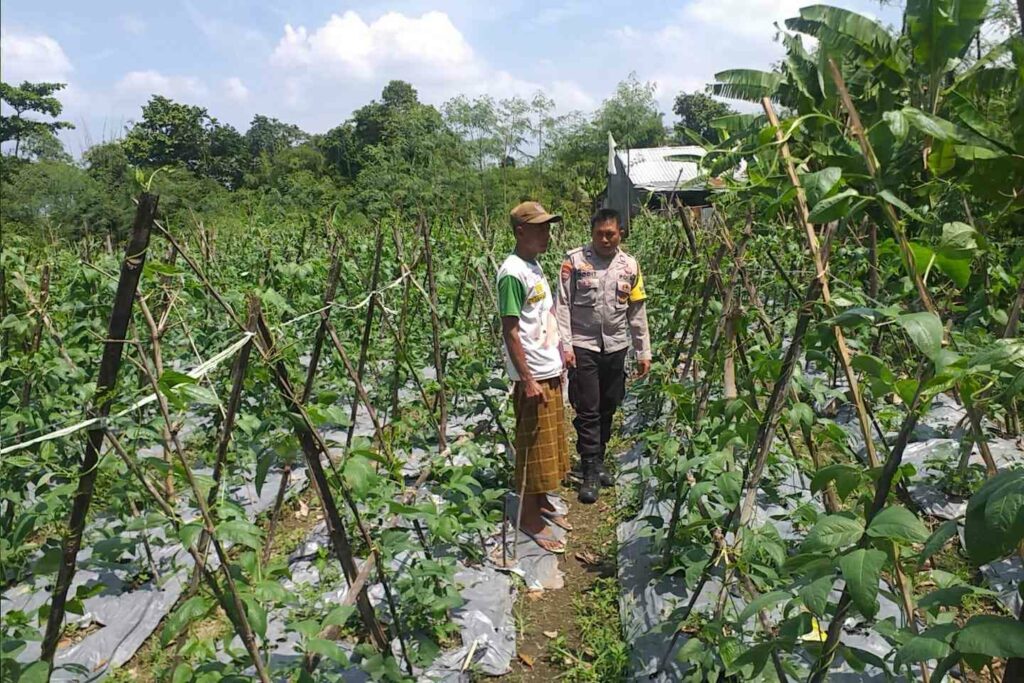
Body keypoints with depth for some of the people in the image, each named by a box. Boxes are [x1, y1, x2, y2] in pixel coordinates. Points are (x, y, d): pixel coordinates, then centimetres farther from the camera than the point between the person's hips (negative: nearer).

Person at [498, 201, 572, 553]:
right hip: (533, 376, -9)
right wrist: (527, 380, -21)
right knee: (533, 447, 2)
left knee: (550, 443, 19)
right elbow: (510, 332, -20)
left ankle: (542, 503, 35)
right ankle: (529, 518, 17)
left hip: (550, 371, 9)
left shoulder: (534, 266, 10)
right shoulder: (513, 273, -19)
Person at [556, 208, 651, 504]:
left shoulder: (629, 265, 5)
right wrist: (565, 345, -13)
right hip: (583, 346, -3)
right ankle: (591, 472, 6)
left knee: (607, 409, 13)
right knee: (587, 410, -2)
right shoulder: (574, 261, -5)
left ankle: (598, 461, 29)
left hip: (615, 347, 4)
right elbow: (563, 305, -6)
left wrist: (643, 351, 8)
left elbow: (637, 312, 9)